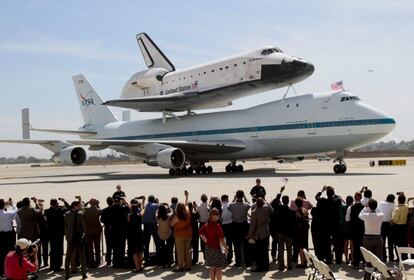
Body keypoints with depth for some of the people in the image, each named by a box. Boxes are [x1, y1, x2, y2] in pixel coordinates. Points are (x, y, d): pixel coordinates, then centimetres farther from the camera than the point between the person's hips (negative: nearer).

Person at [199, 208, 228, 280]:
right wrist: (225, 247, -10)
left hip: (209, 248, 7)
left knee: (212, 268, 16)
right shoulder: (217, 226, -20)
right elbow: (221, 239, -21)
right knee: (218, 268, 5)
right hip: (216, 248, -7)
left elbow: (200, 232, 15)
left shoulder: (206, 225, 1)